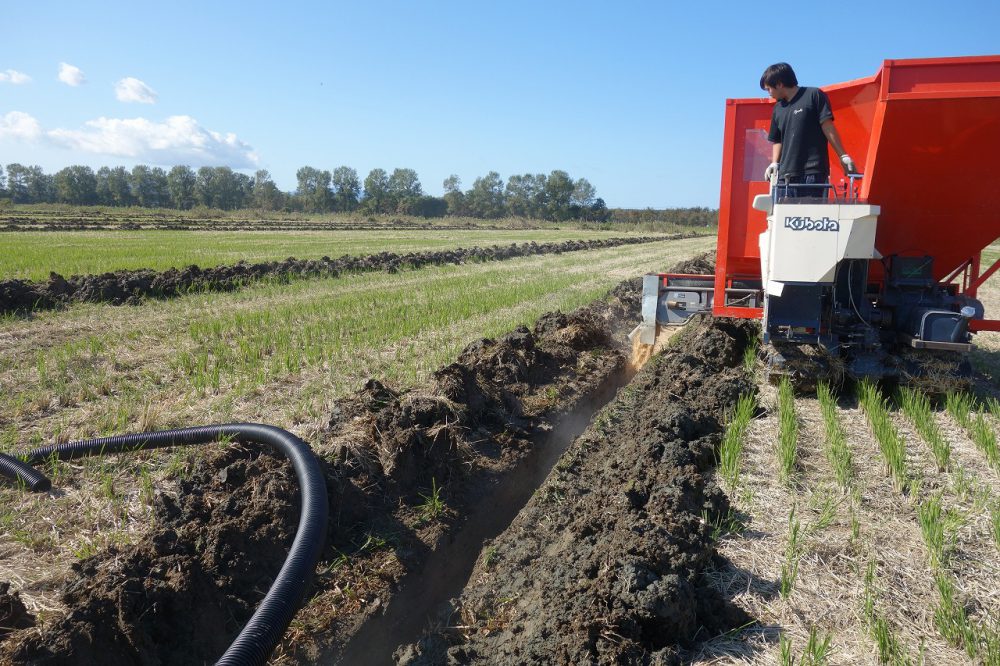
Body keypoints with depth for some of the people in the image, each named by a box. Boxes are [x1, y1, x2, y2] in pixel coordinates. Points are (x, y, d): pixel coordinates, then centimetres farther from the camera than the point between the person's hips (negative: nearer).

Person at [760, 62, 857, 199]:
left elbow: (828, 127, -2)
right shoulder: (778, 108, 18)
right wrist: (774, 163, 6)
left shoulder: (814, 96, 1)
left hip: (813, 173, -5)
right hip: (786, 175, 5)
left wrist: (843, 156, -5)